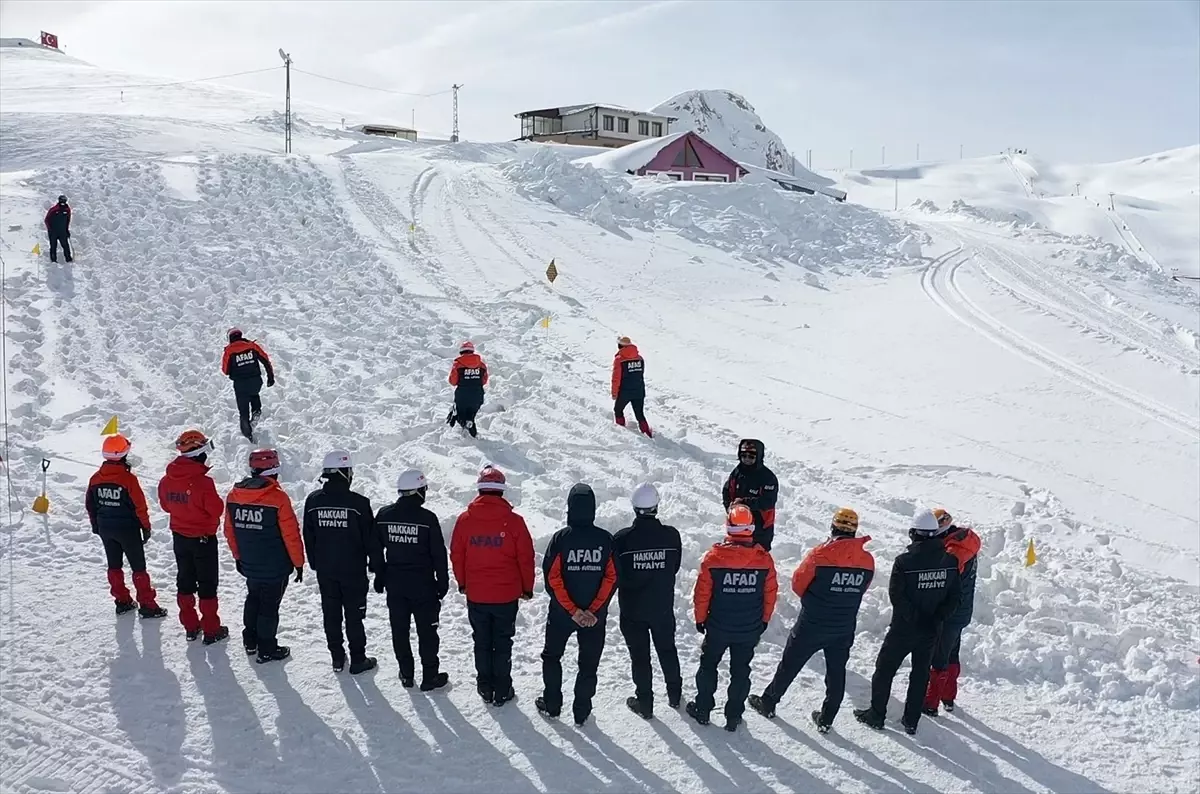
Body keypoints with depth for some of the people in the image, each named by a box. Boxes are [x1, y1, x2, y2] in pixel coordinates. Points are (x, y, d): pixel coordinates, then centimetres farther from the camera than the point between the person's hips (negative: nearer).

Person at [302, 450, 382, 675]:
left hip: (324, 570, 4)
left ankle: (337, 658, 24)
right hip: (353, 570, -4)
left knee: (331, 614, 14)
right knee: (354, 615, 8)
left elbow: (308, 537, 6)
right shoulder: (358, 503, -17)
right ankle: (358, 660, 16)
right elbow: (371, 538, -11)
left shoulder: (313, 501, -4)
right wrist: (377, 566, 1)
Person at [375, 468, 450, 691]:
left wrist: (379, 578, 17)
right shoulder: (427, 518, -15)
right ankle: (430, 676, 14)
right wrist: (443, 583, 1)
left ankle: (406, 674, 23)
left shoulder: (383, 515, -2)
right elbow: (439, 554, -10)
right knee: (427, 631, 7)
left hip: (394, 584, 4)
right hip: (423, 585, -4)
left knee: (399, 630, 14)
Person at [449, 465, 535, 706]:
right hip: (506, 595, -2)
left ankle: (485, 688, 26)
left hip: (475, 595, 2)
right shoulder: (514, 521, -14)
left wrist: (462, 584, 18)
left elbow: (456, 556, 2)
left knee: (482, 643, 17)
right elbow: (525, 558, -8)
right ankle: (502, 692, 19)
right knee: (502, 644, 12)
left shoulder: (464, 520, -8)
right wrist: (527, 588, 7)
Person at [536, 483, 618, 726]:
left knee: (552, 656, 20)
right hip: (596, 616, 1)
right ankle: (582, 712, 19)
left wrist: (573, 610, -12)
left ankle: (552, 704, 27)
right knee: (589, 663, 13)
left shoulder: (561, 538, -12)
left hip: (561, 613, -1)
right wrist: (594, 610, -10)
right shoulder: (605, 539, -8)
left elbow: (552, 578, -15)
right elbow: (612, 577, -10)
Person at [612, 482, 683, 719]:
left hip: (632, 610, -2)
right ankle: (675, 694, 37)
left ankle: (644, 703, 23)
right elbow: (675, 568, -2)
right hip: (663, 608, 2)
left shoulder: (621, 539, -21)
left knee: (640, 656, 12)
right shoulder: (671, 535, -15)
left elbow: (614, 575, -11)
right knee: (667, 650, 22)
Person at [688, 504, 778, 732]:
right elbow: (770, 594, -3)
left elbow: (702, 594, -11)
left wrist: (700, 619, 6)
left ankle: (702, 709, 30)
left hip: (718, 627, -1)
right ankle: (734, 716, 27)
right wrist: (764, 620, 13)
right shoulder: (764, 559, -14)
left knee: (708, 664, 20)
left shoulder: (714, 557, -19)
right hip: (750, 629, 1)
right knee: (740, 671, 17)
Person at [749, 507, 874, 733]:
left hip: (812, 624, -3)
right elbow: (860, 590, 7)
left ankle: (768, 703, 28)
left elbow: (798, 584, -8)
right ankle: (826, 720, 26)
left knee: (789, 665, 14)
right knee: (836, 672, 18)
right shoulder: (867, 561, -8)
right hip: (844, 628, 3)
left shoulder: (820, 554, -20)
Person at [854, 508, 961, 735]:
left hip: (903, 628, -4)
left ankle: (876, 714, 19)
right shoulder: (950, 560, -6)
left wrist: (913, 616, -8)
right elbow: (954, 596, -2)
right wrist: (937, 618, -2)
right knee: (920, 674, 16)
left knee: (885, 669, 11)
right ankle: (911, 721, 22)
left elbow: (896, 594, -18)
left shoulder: (904, 560, -19)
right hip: (931, 630, 4)